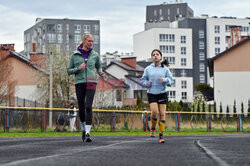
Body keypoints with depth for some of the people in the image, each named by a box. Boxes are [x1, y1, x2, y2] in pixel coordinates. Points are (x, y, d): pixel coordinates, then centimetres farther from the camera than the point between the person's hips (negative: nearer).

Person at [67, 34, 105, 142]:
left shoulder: (95, 55, 10)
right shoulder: (75, 55, 5)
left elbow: (99, 66, 26)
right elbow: (69, 71, 8)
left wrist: (101, 73, 4)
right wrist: (78, 69, -11)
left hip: (91, 82, 0)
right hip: (79, 83, 0)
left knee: (88, 107, -15)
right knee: (81, 108, 5)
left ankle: (87, 133, -17)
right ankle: (84, 129, 29)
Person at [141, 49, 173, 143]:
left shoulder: (165, 69, 4)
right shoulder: (148, 69, 5)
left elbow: (171, 80, 2)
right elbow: (143, 79, 13)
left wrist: (165, 80, -18)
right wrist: (146, 83, -9)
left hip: (162, 93, 1)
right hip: (151, 94, 0)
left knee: (162, 114, -3)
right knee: (154, 112, -19)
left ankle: (161, 135, 5)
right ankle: (153, 128, 9)